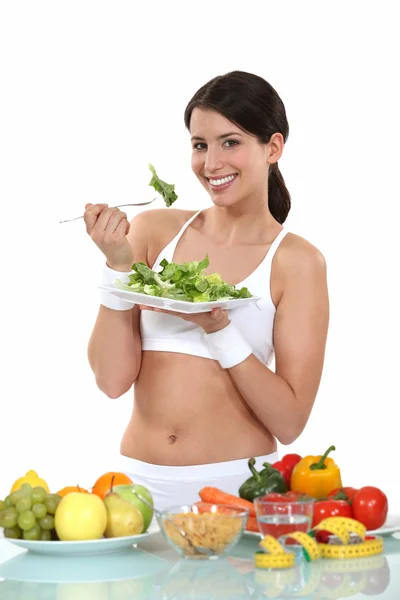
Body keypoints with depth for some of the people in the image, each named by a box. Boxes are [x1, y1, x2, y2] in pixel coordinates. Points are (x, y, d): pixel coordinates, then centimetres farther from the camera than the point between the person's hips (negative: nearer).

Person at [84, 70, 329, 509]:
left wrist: (218, 328, -16)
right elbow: (112, 379, 0)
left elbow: (290, 422, -6)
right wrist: (118, 264, -9)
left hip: (237, 484, -2)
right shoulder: (152, 230, 6)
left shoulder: (297, 262, -1)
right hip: (139, 479, 2)